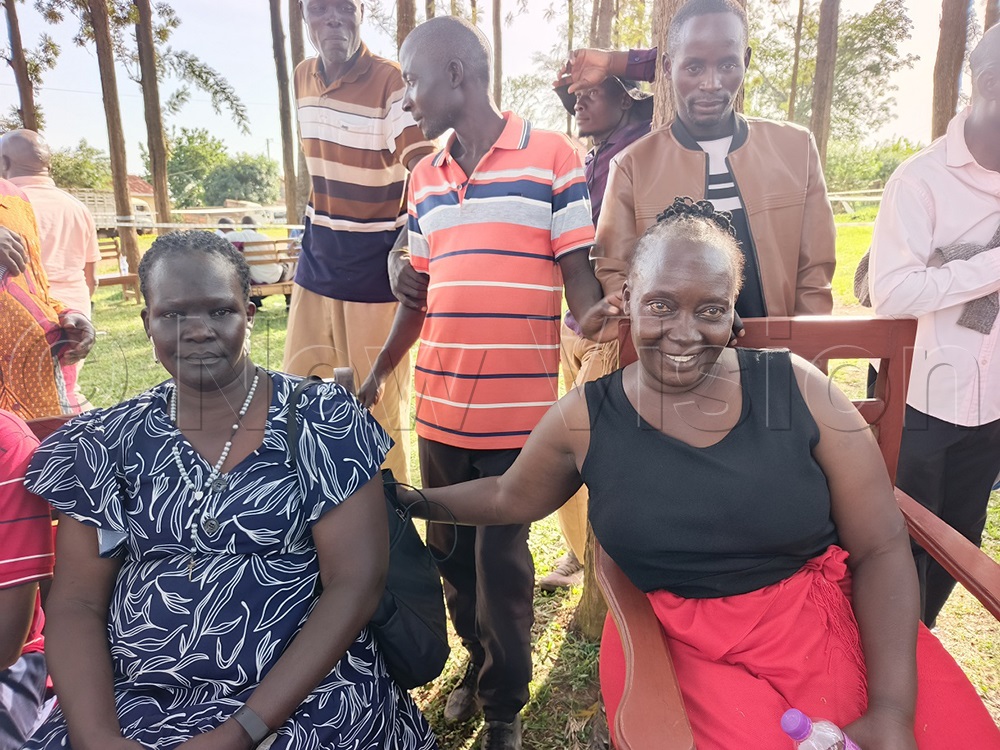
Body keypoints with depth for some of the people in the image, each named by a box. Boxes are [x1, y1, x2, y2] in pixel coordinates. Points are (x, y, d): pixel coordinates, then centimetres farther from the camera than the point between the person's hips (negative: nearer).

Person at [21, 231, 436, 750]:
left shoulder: (322, 420, -7)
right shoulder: (110, 442, 3)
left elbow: (356, 582, -10)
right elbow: (76, 604, 2)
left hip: (301, 693, -2)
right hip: (131, 702, 3)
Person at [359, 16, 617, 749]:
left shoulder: (553, 157, -5)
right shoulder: (424, 179, 12)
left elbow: (578, 271, -6)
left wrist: (592, 316, -27)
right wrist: (378, 374, 15)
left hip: (518, 412, -5)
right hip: (439, 408, 6)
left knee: (501, 560, 5)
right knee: (452, 552, 17)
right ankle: (479, 662, 42)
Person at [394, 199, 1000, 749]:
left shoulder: (798, 389, -5)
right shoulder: (583, 421, -4)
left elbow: (882, 548, -4)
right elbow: (507, 499, 14)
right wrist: (415, 500, 11)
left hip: (836, 622, 2)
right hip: (682, 647, -1)